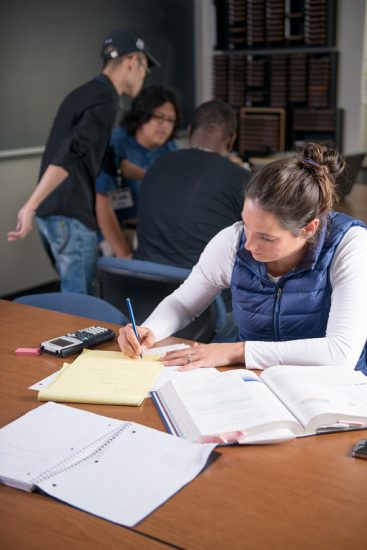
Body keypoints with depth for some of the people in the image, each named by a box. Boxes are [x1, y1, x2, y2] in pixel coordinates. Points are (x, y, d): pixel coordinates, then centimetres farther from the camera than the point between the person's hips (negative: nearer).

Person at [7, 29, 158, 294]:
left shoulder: (84, 93, 17)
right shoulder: (106, 101, -14)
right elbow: (70, 154, -27)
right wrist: (30, 206, -32)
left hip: (55, 210, 10)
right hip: (70, 214, -10)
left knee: (89, 289, 19)